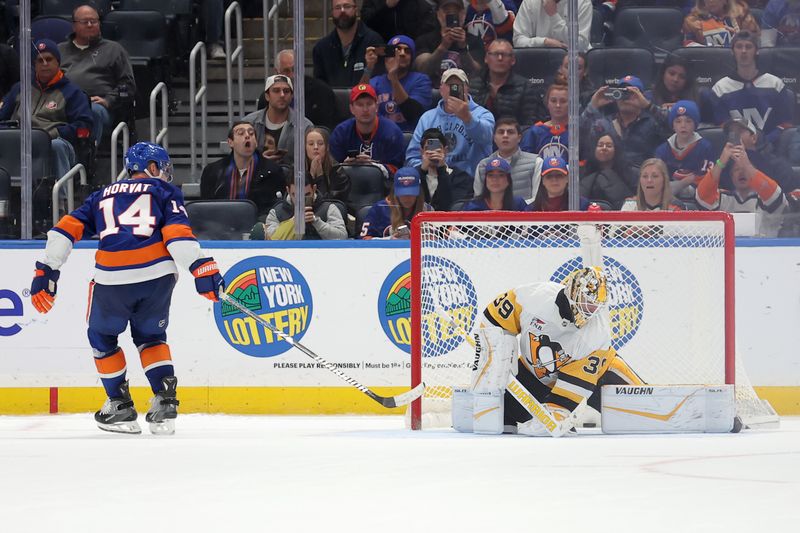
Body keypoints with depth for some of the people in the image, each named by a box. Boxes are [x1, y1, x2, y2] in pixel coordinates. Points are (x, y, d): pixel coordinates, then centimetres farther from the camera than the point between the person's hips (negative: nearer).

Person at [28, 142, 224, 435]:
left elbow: (67, 228, 15)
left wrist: (47, 271, 14)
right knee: (150, 336, 23)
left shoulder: (103, 196, 26)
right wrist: (201, 268, -9)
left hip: (111, 278, 0)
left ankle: (120, 406, 23)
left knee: (102, 337, 24)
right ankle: (165, 403, 9)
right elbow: (177, 232, -1)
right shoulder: (164, 191, 17)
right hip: (157, 274, 0)